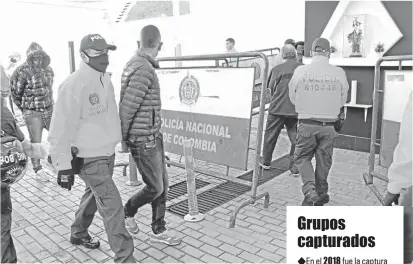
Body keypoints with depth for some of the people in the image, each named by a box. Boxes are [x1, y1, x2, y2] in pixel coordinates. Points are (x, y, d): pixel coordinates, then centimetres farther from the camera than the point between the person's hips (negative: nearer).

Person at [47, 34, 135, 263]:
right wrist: (63, 165, -20)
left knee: (94, 195, 24)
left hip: (107, 153, 9)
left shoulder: (105, 79, 6)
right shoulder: (73, 85, -21)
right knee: (112, 203, -7)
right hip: (89, 158, -9)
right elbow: (61, 128, -21)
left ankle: (78, 233, 47)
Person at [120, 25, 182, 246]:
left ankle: (159, 231, 27)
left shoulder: (135, 64, 9)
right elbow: (126, 108, -21)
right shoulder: (145, 70, -21)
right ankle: (127, 212, 30)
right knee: (155, 188, 3)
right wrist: (123, 138, -8)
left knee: (162, 185, 14)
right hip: (143, 140, -10)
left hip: (152, 136, 10)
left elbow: (127, 103, 13)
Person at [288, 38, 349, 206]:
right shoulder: (339, 73, -6)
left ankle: (309, 190, 0)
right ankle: (321, 194, 30)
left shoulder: (300, 71, -9)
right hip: (329, 125, 1)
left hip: (307, 124, -1)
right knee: (323, 161, 16)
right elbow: (342, 100, 5)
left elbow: (293, 98, 3)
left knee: (302, 157, 17)